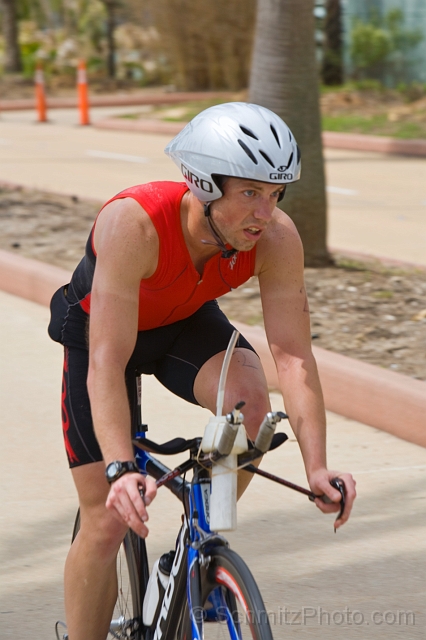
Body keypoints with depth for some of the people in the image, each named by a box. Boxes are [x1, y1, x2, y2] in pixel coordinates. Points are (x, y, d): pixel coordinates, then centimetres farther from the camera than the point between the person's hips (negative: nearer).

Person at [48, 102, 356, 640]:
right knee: (107, 522, -8)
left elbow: (293, 355, -29)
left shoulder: (277, 239, -28)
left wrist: (317, 466, -39)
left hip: (187, 324, 3)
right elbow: (106, 364, -43)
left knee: (249, 397, -30)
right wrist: (121, 469, -54)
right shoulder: (134, 223, -40)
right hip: (104, 328, -3)